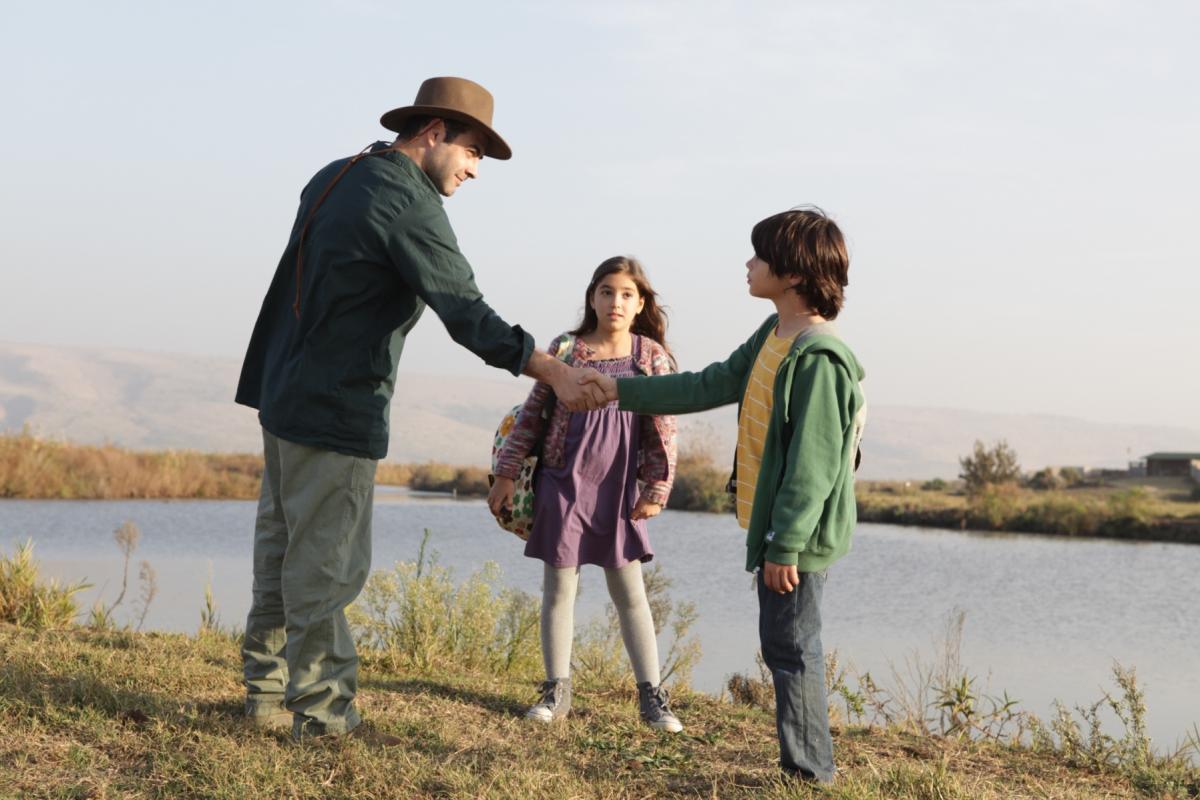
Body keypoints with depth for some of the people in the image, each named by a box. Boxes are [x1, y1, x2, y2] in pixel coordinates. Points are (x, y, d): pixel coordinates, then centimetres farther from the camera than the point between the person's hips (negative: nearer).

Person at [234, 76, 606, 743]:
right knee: (327, 565, -3)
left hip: (285, 395, 10)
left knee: (284, 550, 15)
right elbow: (466, 313, -22)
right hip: (337, 413, -9)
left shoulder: (335, 177, 13)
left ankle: (268, 690, 24)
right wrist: (553, 371, -22)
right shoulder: (409, 202, -16)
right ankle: (322, 713, 5)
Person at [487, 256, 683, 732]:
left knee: (630, 592, 6)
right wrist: (506, 475, 3)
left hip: (618, 491, 0)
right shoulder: (565, 349, -1)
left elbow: (663, 429, 2)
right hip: (563, 483, 0)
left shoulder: (651, 357, -1)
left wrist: (656, 489, -2)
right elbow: (531, 415, 4)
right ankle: (557, 690, 16)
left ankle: (652, 695, 12)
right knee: (558, 587, 6)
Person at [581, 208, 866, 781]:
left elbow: (813, 464, -23)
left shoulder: (819, 357, -21)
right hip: (768, 523, 10)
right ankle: (805, 765, 24)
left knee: (789, 648, -3)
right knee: (787, 647, 15)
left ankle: (808, 772, 7)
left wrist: (786, 545, -22)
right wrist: (624, 391, 17)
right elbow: (710, 387, 17)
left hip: (797, 535, -10)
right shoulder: (772, 336, 9)